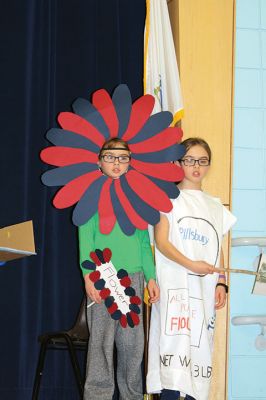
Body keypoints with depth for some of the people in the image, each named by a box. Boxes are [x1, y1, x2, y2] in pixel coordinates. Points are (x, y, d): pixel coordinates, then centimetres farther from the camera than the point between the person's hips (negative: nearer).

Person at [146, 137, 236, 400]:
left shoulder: (215, 207, 19)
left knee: (200, 347, 2)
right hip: (175, 286, -5)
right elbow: (161, 242, -6)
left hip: (205, 288, 5)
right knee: (175, 346, -16)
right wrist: (190, 264, -19)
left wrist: (221, 282, 5)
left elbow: (218, 250, 19)